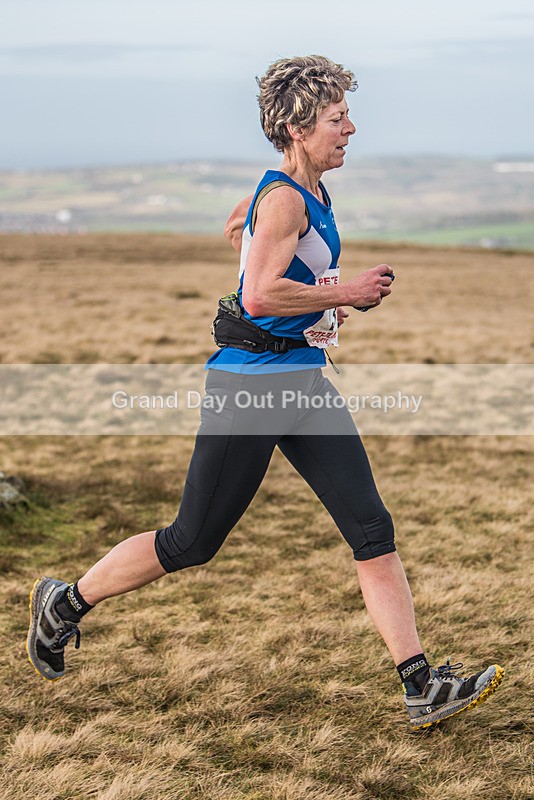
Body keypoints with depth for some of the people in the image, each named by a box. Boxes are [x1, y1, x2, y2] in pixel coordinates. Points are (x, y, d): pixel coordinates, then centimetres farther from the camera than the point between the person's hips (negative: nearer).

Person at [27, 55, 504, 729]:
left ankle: (422, 690, -2)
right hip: (249, 382, -9)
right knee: (191, 543, 2)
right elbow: (259, 297, -29)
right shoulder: (284, 197, -16)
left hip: (303, 382, 9)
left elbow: (234, 229, 31)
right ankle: (64, 602, 24)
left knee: (372, 529, -2)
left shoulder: (304, 190, 12)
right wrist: (346, 293, -19)